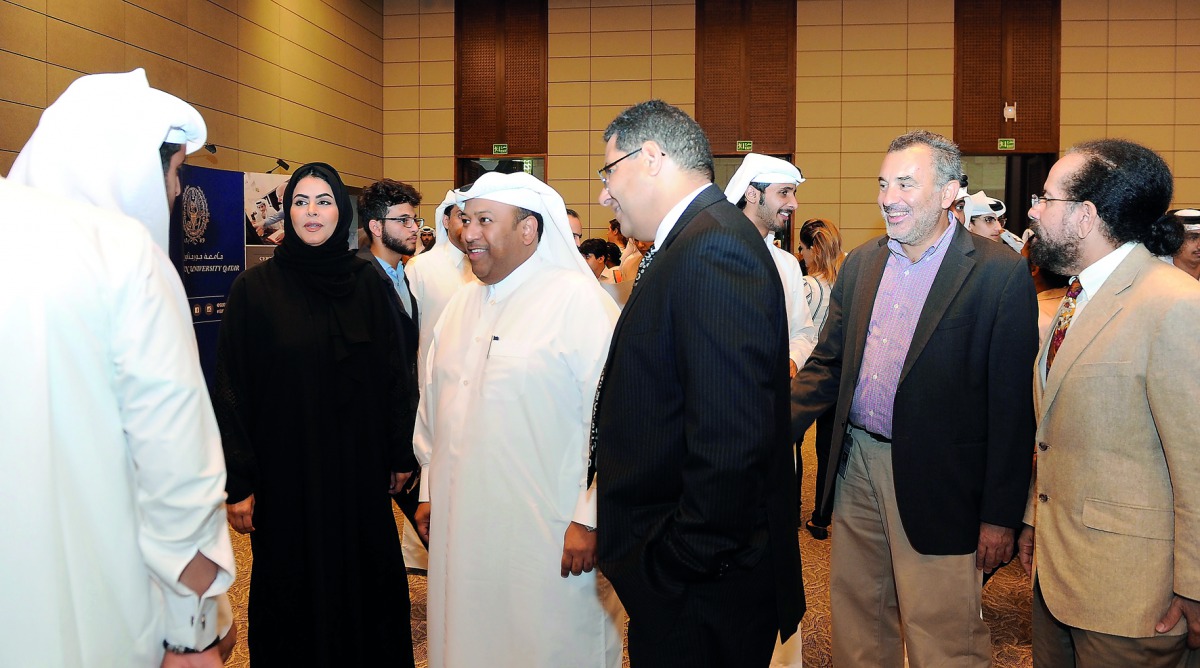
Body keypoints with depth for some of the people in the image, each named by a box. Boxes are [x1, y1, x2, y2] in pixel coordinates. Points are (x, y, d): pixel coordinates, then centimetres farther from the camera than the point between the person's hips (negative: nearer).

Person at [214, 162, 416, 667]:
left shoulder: (367, 283, 2)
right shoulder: (255, 289, -5)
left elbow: (392, 373, 5)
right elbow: (232, 390, -5)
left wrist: (401, 454, 4)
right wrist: (238, 483, -8)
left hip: (360, 472, 2)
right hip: (286, 474, -2)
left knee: (365, 583, 13)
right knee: (293, 592, 10)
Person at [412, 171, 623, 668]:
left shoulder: (579, 300, -11)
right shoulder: (461, 304, 11)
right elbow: (432, 407, 19)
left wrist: (588, 520, -16)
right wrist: (429, 492, 18)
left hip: (546, 535, -6)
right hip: (460, 531, 7)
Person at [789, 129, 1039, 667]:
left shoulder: (1000, 273, -10)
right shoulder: (860, 264, 7)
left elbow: (1011, 404, -10)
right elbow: (826, 363, 10)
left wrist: (1000, 515, -9)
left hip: (936, 483, -5)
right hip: (857, 467, 5)